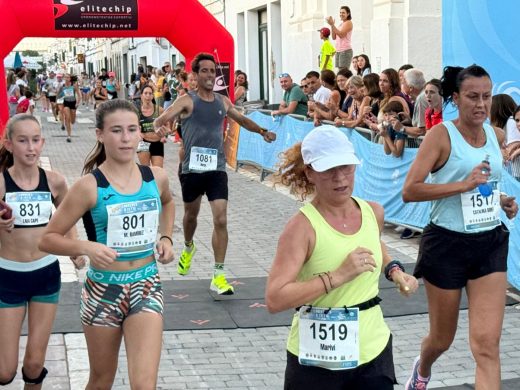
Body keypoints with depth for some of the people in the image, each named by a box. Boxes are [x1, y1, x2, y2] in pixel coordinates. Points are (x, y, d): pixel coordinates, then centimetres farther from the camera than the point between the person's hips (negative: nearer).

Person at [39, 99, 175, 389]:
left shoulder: (156, 178, -1)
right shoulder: (90, 186, -13)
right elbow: (49, 239, -9)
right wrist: (87, 247, -26)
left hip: (146, 289, 2)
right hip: (103, 291, -2)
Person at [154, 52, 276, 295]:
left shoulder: (223, 102, 7)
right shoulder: (187, 101, -5)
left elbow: (242, 120, 26)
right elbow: (160, 120, -16)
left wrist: (262, 132, 11)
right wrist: (160, 128, -39)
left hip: (216, 169, 2)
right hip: (191, 169, -2)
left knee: (221, 220, -11)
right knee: (191, 214, 19)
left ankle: (218, 276, -8)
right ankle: (188, 248, 52)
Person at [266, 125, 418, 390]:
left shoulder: (374, 213, 1)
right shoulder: (303, 226, -17)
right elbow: (274, 300, -26)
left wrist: (393, 270, 7)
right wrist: (338, 276, -28)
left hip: (373, 350, 4)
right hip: (316, 360, -4)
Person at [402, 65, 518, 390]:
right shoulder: (442, 134, -11)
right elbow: (410, 191, -20)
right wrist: (464, 185, -25)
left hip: (490, 243, 4)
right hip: (447, 244, -3)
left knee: (487, 345, -8)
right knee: (442, 338, 14)